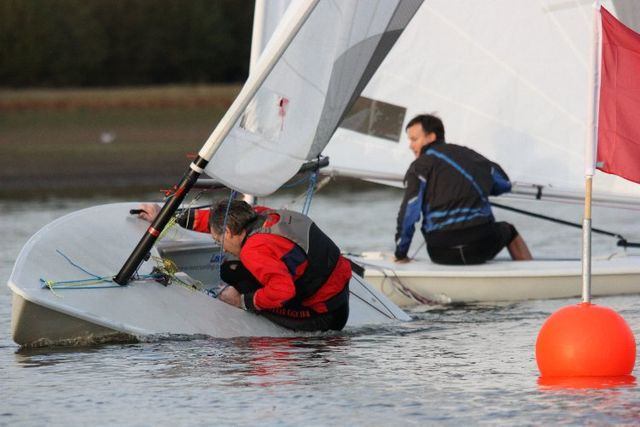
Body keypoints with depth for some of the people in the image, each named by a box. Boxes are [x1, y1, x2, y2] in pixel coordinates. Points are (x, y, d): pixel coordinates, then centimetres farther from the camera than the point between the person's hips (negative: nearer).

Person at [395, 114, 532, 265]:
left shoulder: (420, 166, 0)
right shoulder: (468, 154, 14)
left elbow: (408, 214, -7)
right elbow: (505, 184, 28)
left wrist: (401, 255, 3)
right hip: (482, 245, 3)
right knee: (509, 232, 33)